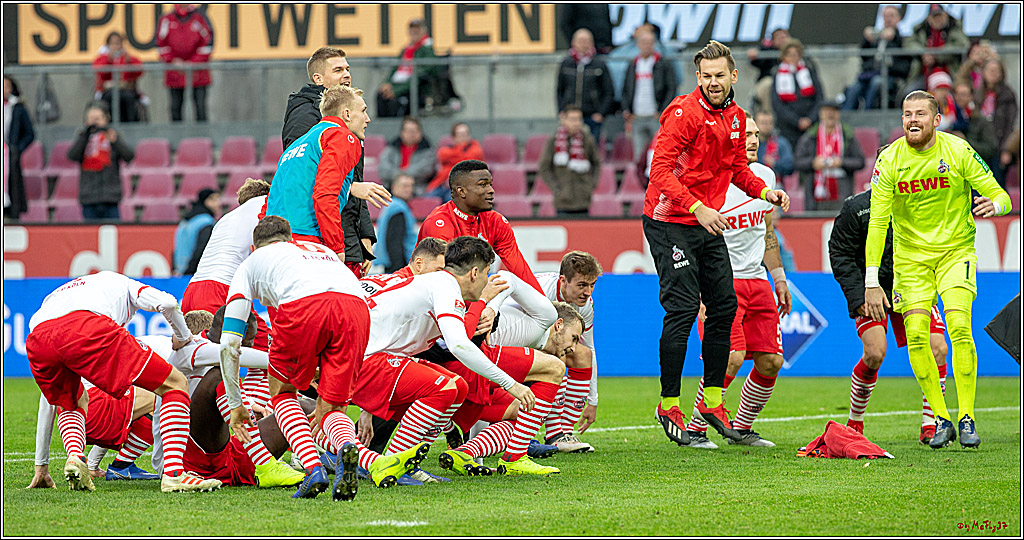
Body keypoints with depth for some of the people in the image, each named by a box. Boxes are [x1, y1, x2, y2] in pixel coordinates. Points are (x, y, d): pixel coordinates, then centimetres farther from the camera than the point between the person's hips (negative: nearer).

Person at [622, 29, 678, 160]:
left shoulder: (664, 64, 1)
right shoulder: (633, 66, 15)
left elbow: (671, 89, -3)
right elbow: (626, 91, 20)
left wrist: (662, 111, -11)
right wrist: (626, 110, 5)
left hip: (656, 117, -4)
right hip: (637, 118, 4)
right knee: (639, 155, 2)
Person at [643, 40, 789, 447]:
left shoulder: (735, 116, 8)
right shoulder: (684, 112, -16)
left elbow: (737, 167, 21)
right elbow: (660, 171, -23)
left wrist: (764, 191, 3)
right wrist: (697, 208, -31)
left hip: (708, 222, 8)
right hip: (670, 221, -8)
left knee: (724, 305, 7)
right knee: (683, 308, -11)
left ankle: (713, 399, 17)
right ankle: (669, 405, -2)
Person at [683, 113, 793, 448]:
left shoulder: (764, 176, 9)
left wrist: (779, 279, 22)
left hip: (756, 279, 7)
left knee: (771, 363, 2)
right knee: (732, 356, -20)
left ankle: (741, 428, 20)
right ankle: (694, 430, -6)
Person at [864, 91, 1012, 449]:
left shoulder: (958, 151, -11)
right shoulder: (890, 160, -10)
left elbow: (1001, 196, -8)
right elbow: (877, 222, -12)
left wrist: (994, 205, -35)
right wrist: (871, 282, -18)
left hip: (956, 250, -1)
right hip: (910, 255, 1)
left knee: (959, 327, -20)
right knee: (916, 336, -11)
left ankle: (967, 418, -12)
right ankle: (941, 418, 2)